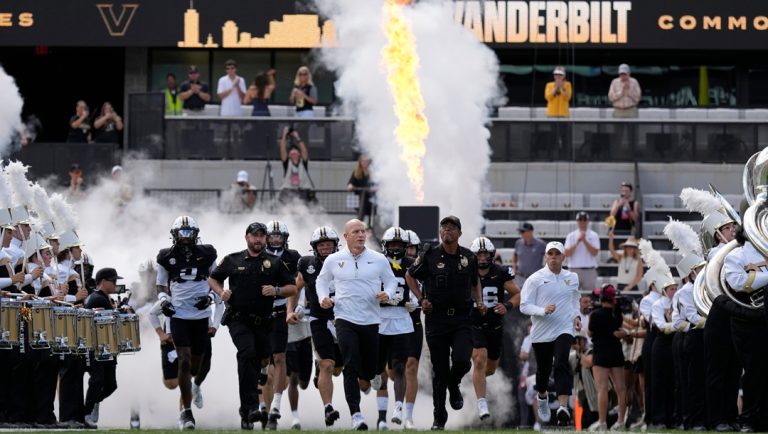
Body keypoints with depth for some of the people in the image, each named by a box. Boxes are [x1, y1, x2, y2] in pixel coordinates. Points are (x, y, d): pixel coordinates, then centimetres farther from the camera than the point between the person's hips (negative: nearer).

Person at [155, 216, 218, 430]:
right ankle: (186, 411, -9)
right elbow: (161, 285, 13)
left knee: (197, 365, 12)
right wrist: (163, 300, -7)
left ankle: (195, 384, 51)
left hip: (201, 315, 2)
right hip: (179, 315, -2)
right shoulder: (167, 257, 2)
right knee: (184, 362, -13)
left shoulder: (206, 255, 2)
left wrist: (210, 296, -7)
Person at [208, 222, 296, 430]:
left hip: (262, 322, 2)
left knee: (257, 364, 8)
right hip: (238, 318, -2)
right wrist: (221, 292, 0)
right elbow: (213, 279, 19)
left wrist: (277, 290, -8)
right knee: (247, 354, -25)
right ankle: (250, 406, -30)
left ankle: (246, 413, 22)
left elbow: (293, 287, 11)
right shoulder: (232, 260, 7)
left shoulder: (275, 263, 8)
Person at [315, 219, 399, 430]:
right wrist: (323, 297, 0)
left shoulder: (378, 260, 3)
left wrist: (388, 294, -8)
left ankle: (364, 381, 46)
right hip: (346, 320, -1)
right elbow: (322, 281, 18)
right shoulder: (333, 260, 4)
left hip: (372, 320, 1)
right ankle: (356, 414, -12)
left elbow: (391, 281, 12)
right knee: (351, 367, -11)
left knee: (370, 366, 8)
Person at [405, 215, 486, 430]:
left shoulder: (469, 258, 4)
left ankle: (454, 385, 17)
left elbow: (475, 281, 23)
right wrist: (421, 299, 2)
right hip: (436, 318, -1)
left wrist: (479, 301, 7)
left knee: (462, 360, -19)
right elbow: (410, 276, 13)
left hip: (462, 318, 1)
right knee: (439, 370, 2)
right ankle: (439, 418, 15)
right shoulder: (430, 256, -3)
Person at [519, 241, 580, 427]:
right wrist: (543, 310, -24)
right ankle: (542, 397, 46)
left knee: (562, 364, -20)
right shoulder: (535, 279, -5)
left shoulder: (572, 278, 7)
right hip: (541, 332, -1)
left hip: (564, 329, 1)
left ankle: (563, 408, -28)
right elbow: (524, 306, -8)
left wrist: (576, 316, 7)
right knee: (543, 369, 13)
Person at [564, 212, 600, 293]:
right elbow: (567, 254, -2)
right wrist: (577, 242, -10)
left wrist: (585, 241, -13)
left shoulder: (593, 235, 4)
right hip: (574, 270, 1)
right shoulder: (571, 236, 8)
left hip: (589, 270, -1)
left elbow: (594, 253, -7)